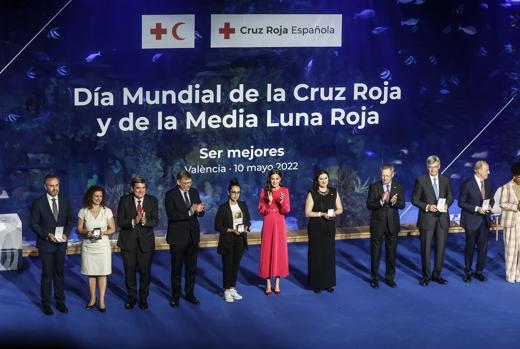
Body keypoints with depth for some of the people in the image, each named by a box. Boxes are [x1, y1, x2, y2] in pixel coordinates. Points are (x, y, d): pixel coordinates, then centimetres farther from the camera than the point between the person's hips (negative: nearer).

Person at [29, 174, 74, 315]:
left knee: (59, 273, 13)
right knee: (47, 274, 3)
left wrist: (66, 234, -11)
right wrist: (47, 235, -19)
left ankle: (60, 301, 24)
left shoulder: (65, 200, -1)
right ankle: (46, 303, 14)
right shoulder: (38, 202, -11)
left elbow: (70, 219, 6)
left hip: (61, 243, 3)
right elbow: (33, 223, -8)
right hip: (46, 244, -3)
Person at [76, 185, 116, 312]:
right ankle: (92, 299, 21)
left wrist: (103, 232, -17)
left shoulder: (107, 211, -2)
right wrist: (86, 232, -18)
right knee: (91, 273, 8)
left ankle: (101, 301, 9)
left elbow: (112, 229, 2)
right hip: (88, 246, 1)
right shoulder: (83, 211, -1)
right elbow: (79, 229, 3)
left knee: (102, 273, 1)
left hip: (103, 245, -1)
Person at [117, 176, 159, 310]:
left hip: (146, 240, 0)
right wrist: (133, 221, -27)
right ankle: (132, 298, 28)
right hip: (128, 240, 0)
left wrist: (145, 221, -30)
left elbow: (155, 220, -8)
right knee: (130, 271, 10)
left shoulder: (152, 200, -3)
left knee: (145, 271, 7)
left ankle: (143, 298, 25)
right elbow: (120, 221, -9)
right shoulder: (124, 200, -6)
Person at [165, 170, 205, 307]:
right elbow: (171, 215, -21)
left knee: (192, 268, 13)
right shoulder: (171, 195, -11)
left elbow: (200, 213, 4)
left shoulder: (194, 192, 4)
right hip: (178, 237, -4)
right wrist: (189, 213, -32)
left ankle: (190, 294, 26)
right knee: (176, 268, 7)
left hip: (193, 236, 5)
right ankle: (175, 296, 18)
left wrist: (200, 210, -21)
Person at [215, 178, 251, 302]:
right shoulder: (223, 208, -10)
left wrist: (246, 227, -9)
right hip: (227, 241, -4)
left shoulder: (243, 205, 4)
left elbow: (248, 220, 13)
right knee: (227, 265, 3)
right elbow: (218, 226, -9)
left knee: (236, 265, 12)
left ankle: (233, 288, 23)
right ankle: (227, 291, 13)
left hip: (240, 240, 4)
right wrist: (232, 230, -19)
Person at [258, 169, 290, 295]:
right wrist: (269, 202, -19)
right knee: (267, 251, 0)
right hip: (268, 224, 0)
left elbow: (287, 210, -3)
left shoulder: (284, 191, 1)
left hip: (280, 224, 0)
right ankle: (268, 284, 6)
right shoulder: (264, 191, 1)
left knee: (279, 251, 2)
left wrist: (281, 202, -21)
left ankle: (277, 283, 11)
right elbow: (261, 210, -2)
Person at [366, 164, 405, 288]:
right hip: (377, 224, -2)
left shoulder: (399, 187, 2)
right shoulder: (374, 187, -4)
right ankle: (374, 278, 17)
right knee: (375, 252, 6)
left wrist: (394, 202, -27)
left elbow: (402, 205, -5)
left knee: (391, 253, 9)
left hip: (393, 225, 2)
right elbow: (369, 205, -10)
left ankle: (390, 277, 21)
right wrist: (381, 201, -27)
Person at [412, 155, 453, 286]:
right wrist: (427, 206, -17)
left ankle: (437, 274, 18)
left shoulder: (445, 180, 7)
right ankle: (426, 275, 13)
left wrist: (447, 204, -8)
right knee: (426, 248, 2)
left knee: (441, 247, 6)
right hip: (427, 219, -3)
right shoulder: (421, 180, -3)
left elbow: (450, 197, 14)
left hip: (442, 218, 3)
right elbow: (415, 200, -2)